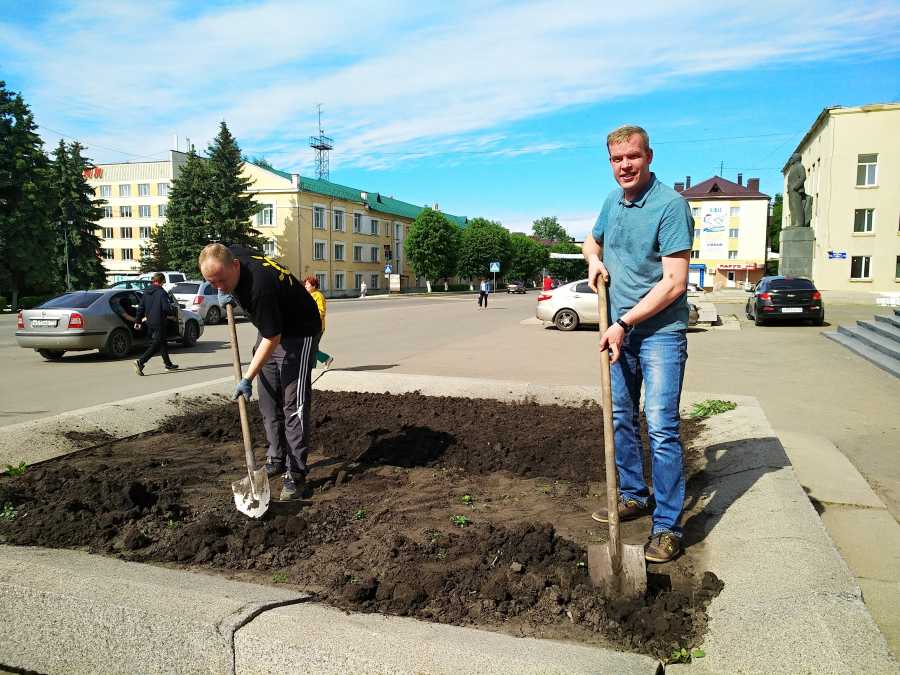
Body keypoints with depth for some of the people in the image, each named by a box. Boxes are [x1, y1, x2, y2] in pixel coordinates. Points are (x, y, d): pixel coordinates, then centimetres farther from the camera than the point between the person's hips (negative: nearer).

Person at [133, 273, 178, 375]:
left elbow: (141, 307, 13)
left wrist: (137, 321, 16)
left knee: (162, 343, 20)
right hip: (159, 322, -9)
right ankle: (140, 362, -21)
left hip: (150, 322, 9)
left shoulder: (145, 292, 10)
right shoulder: (161, 292, -14)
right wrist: (171, 314, 2)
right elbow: (166, 307, -18)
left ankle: (168, 364, 29)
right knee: (156, 345, -6)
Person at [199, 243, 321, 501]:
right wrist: (230, 294, 2)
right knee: (268, 402, 11)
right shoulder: (232, 253, -11)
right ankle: (277, 460, 23)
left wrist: (247, 379, -25)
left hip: (298, 333, -9)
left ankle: (295, 474, -6)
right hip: (271, 330, 9)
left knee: (293, 405, -12)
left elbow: (273, 338, -29)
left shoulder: (260, 287, -36)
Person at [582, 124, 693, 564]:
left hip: (660, 331, -8)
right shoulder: (612, 202, 8)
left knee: (661, 426, -8)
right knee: (620, 419, 15)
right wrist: (594, 260, 4)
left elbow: (674, 283, -20)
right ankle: (634, 495, 32)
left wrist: (624, 322, -18)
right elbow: (592, 240, 28)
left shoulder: (671, 205, -15)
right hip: (620, 329, 8)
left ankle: (668, 525, 2)